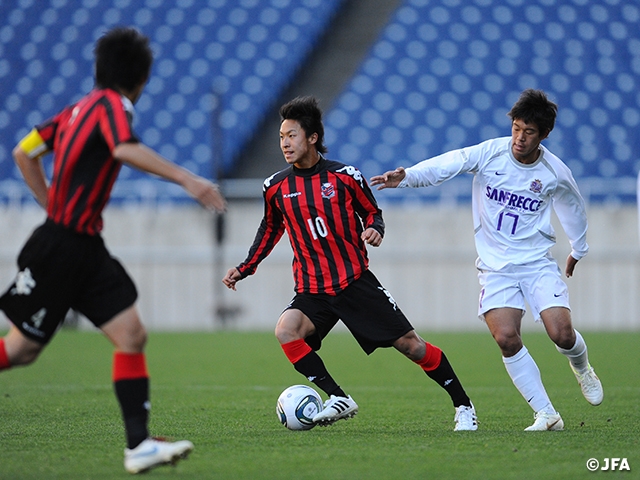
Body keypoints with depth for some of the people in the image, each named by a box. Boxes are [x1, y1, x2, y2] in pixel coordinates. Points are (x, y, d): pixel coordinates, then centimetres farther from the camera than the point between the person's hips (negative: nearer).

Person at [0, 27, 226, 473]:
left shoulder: (81, 107, 14)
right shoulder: (111, 104, -11)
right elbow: (125, 149, -33)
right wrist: (187, 179, -39)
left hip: (86, 250, 9)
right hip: (60, 249, -9)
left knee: (132, 336, -4)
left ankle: (139, 445, -10)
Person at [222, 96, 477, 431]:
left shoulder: (344, 177, -4)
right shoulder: (276, 187, 2)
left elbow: (371, 211, 9)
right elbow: (270, 229, 19)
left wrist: (374, 229, -14)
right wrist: (244, 269, 12)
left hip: (357, 283, -2)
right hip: (312, 291, 2)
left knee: (409, 344, -4)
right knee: (285, 331, -28)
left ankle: (463, 407, 12)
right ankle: (339, 400, -18)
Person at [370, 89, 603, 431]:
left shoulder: (555, 173, -4)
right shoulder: (490, 153, -9)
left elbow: (572, 207, 16)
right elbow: (445, 166, -22)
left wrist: (578, 250, 29)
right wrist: (407, 177, -40)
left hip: (538, 263, 0)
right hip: (495, 267, 0)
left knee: (561, 333, -15)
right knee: (506, 338, -18)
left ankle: (581, 367, 24)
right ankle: (546, 415, -7)